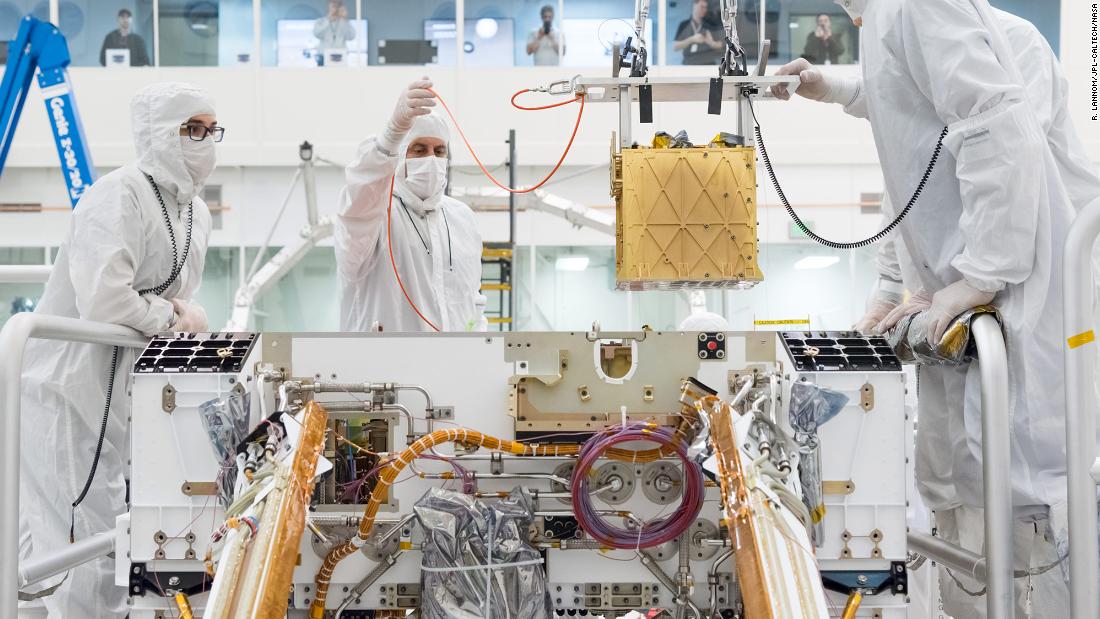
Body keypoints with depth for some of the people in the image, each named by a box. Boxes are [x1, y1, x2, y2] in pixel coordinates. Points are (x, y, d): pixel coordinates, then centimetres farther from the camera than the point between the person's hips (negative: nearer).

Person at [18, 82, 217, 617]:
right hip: (69, 385, -9)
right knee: (83, 537, -7)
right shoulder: (120, 196, -20)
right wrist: (171, 317, -14)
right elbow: (102, 299, -31)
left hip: (122, 388, 9)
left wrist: (181, 309, -3)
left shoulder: (195, 211, 10)